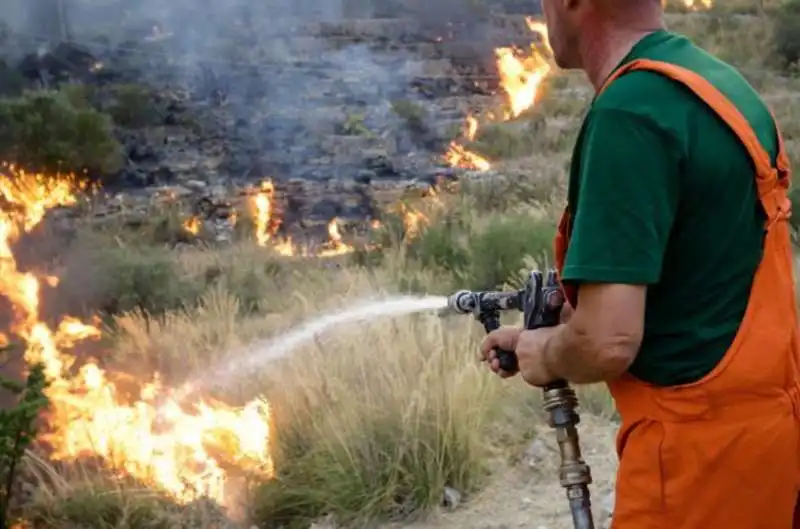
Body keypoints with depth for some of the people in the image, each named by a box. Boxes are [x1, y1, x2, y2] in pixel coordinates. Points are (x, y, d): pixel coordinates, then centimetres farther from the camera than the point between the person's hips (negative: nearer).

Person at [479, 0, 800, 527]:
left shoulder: (629, 113, -22)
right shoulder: (722, 81, 7)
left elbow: (608, 342, -27)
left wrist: (544, 356, -4)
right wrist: (543, 333, 18)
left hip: (704, 440, -8)